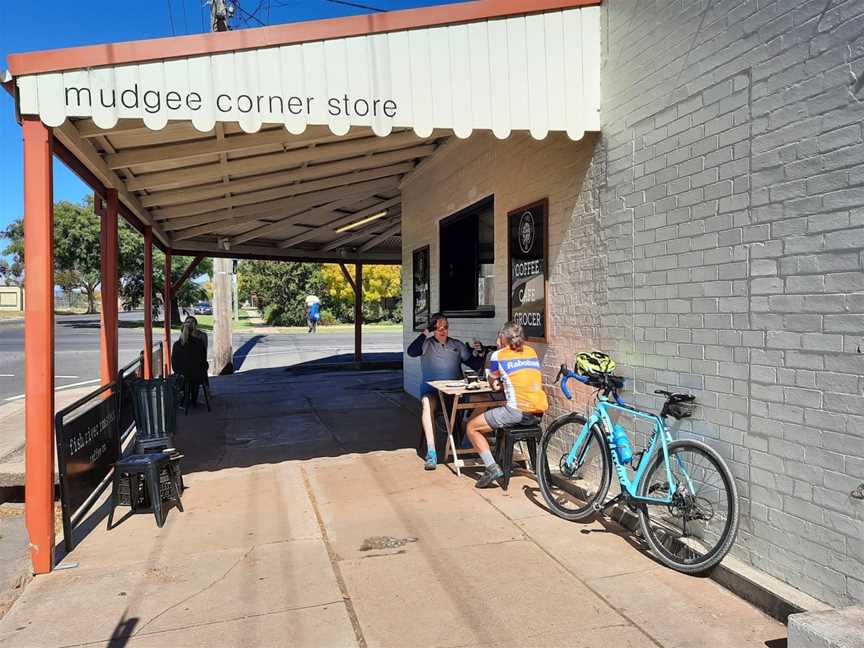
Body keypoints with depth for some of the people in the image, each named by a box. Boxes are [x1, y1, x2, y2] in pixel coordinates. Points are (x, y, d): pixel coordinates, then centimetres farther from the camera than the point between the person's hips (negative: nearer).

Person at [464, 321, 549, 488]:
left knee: (472, 427, 7)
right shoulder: (531, 352, 17)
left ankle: (492, 468, -5)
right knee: (498, 416, 35)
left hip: (518, 410, -7)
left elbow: (492, 382, 17)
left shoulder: (498, 355, 2)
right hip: (539, 412, 7)